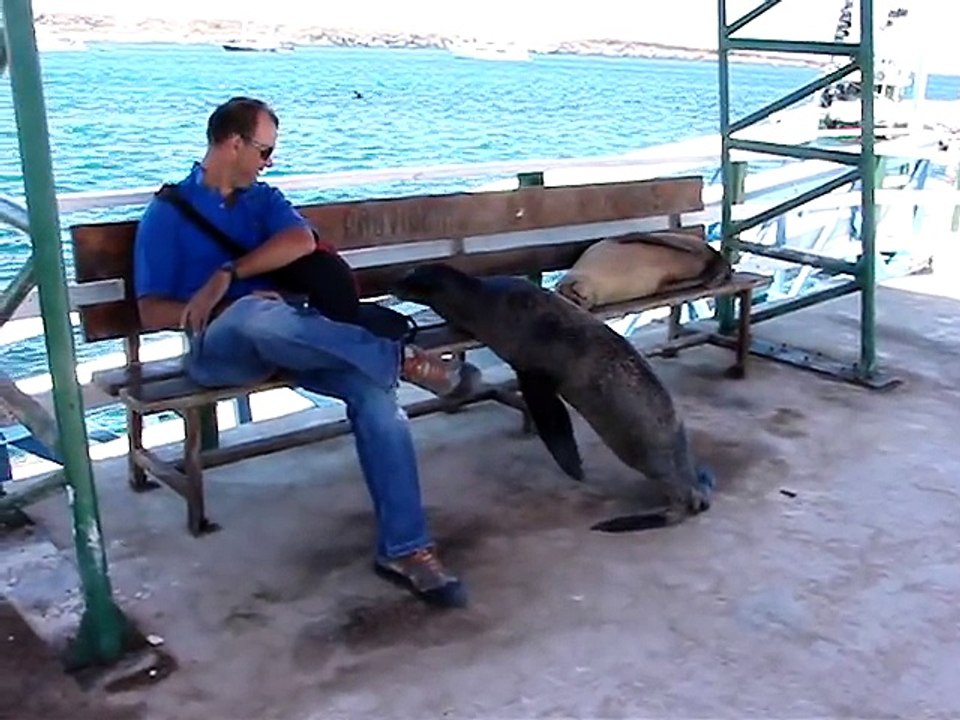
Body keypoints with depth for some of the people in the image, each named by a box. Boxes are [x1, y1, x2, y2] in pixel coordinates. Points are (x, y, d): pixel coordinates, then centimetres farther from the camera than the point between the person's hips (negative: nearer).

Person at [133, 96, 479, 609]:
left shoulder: (264, 199, 20)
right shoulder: (167, 213, 9)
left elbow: (302, 242, -4)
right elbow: (151, 312, 0)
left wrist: (227, 275, -17)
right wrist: (209, 309, -17)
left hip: (290, 337, 4)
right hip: (220, 346, -4)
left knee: (373, 387, -25)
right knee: (256, 313, -42)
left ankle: (404, 548, -25)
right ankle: (404, 358, -29)